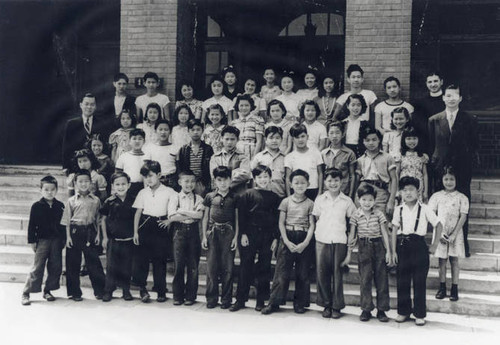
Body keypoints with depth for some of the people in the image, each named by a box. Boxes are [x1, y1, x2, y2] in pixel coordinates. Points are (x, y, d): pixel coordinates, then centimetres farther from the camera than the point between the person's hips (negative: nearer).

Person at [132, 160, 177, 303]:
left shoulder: (168, 192, 1)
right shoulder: (143, 193, 10)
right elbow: (138, 213, 9)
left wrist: (169, 220, -11)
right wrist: (135, 232, 3)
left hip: (160, 227, -2)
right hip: (145, 226, 2)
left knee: (160, 260, 2)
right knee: (141, 257, -3)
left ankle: (161, 291, 13)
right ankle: (142, 288, 11)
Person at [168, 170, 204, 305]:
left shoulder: (198, 199, 7)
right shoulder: (175, 198, 6)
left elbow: (200, 215, -9)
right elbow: (172, 216, -8)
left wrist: (182, 211, -10)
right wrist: (192, 216, -10)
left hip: (193, 232, 1)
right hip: (179, 232, -1)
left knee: (193, 265, 3)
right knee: (178, 265, 0)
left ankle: (190, 296, 12)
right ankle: (178, 296, 10)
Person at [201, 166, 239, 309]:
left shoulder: (234, 198, 4)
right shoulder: (210, 197, 7)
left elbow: (237, 219, 5)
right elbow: (205, 217, 10)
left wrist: (236, 237, -2)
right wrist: (204, 236, 4)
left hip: (228, 233, -1)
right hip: (212, 232, 1)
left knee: (227, 267, 1)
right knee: (211, 267, 3)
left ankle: (226, 299, 11)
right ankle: (211, 298, 13)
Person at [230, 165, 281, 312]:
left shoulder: (274, 197, 8)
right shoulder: (247, 194, 2)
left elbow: (277, 219, 8)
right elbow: (241, 215, -1)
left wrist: (275, 238, 2)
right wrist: (243, 234, -7)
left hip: (267, 236, 2)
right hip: (249, 234, -2)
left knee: (264, 268, 6)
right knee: (246, 267, 2)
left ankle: (261, 301, 15)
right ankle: (240, 300, 10)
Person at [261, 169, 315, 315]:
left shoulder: (310, 203, 4)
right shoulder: (286, 202, 5)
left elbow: (312, 225, 0)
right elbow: (281, 223, 3)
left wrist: (305, 243, -12)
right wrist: (287, 241, -9)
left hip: (304, 239, 0)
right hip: (287, 238, 0)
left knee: (302, 273, 4)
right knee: (282, 271, -1)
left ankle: (299, 303, 16)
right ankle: (274, 303, 6)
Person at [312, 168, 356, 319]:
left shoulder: (347, 201, 5)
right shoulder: (320, 199, 8)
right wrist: (317, 232, 3)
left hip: (339, 241, -1)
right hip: (322, 240, 1)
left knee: (337, 274, 1)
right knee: (322, 273, 2)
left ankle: (336, 306, 10)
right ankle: (326, 305, 14)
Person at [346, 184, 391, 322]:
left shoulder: (378, 214, -1)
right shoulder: (356, 215, 0)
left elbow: (384, 233, 2)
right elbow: (352, 235, 5)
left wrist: (388, 251, -2)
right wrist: (349, 253, 6)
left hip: (378, 246, 0)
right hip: (363, 248, 0)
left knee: (381, 278, 3)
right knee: (365, 279, 1)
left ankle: (381, 310, 12)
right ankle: (366, 309, 11)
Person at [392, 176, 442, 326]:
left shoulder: (424, 209, -3)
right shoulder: (398, 210, 5)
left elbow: (439, 226, 4)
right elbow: (394, 230, 6)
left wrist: (434, 246, 1)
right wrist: (394, 251, 1)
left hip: (419, 246, -2)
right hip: (403, 246, 2)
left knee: (419, 282, 2)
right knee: (402, 281, 7)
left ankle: (420, 315, 11)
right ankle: (403, 312, 19)